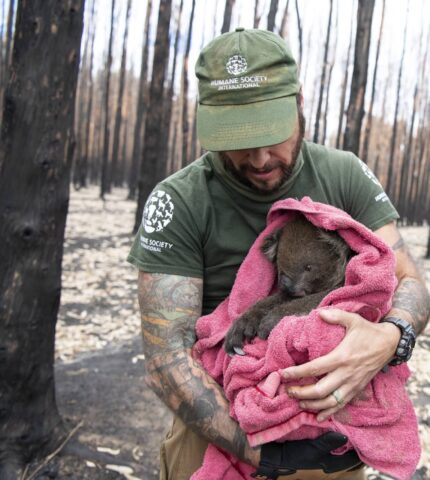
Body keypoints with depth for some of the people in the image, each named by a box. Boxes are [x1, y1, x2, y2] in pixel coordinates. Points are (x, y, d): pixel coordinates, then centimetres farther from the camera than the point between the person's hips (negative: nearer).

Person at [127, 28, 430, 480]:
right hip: (219, 429, -2)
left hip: (331, 417, 3)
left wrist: (388, 339, -32)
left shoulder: (345, 176, -9)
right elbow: (166, 355, -22)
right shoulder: (177, 203, -18)